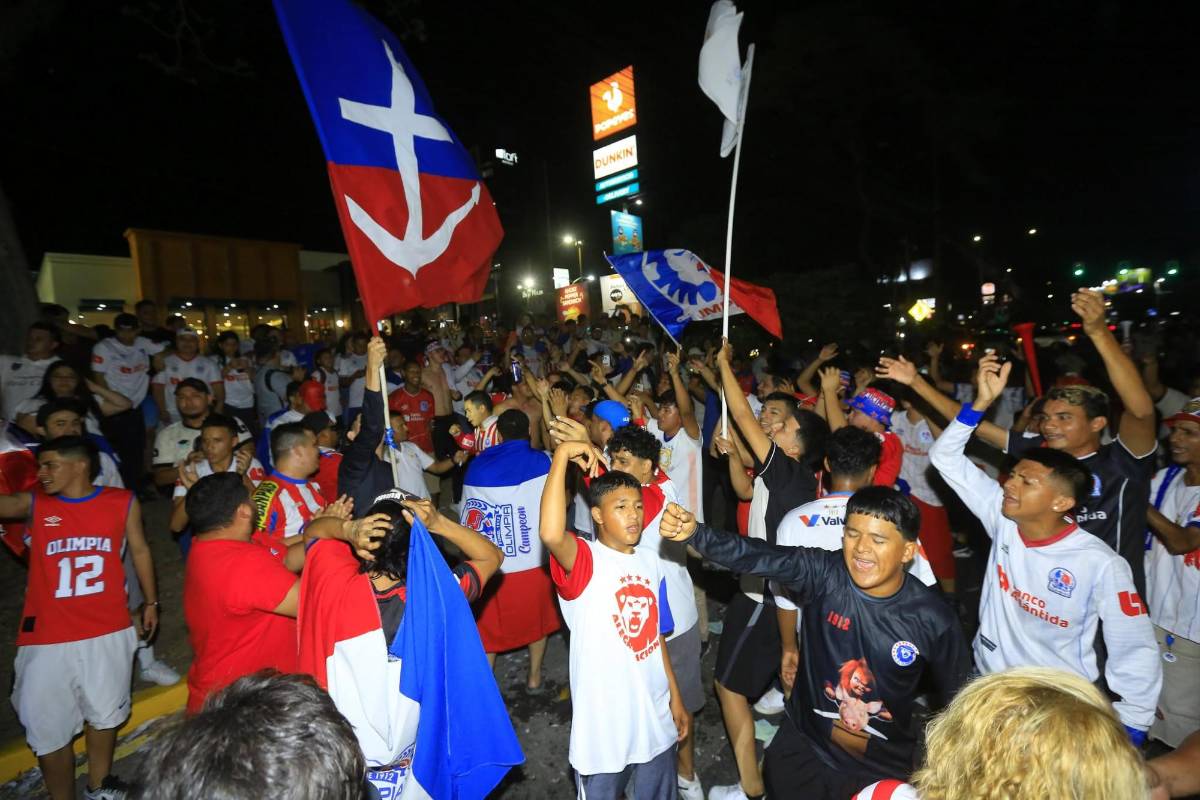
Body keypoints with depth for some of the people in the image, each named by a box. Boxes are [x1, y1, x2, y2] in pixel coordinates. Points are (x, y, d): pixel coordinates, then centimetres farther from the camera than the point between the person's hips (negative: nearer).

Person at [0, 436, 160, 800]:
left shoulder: (123, 502, -3)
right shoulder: (32, 504, -2)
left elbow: (140, 550, 7)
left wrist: (151, 602, 12)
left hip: (108, 631, 1)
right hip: (47, 637, 0)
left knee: (104, 713, 19)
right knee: (49, 728, 9)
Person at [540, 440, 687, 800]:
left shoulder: (649, 562, 1)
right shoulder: (584, 560, -18)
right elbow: (551, 534, -42)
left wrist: (675, 697, 15)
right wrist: (562, 455, -38)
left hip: (655, 718, 6)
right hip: (604, 723, -5)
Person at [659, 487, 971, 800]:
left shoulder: (934, 621, -18)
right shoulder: (823, 573, -19)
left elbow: (956, 701, -4)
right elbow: (754, 556, -34)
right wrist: (694, 533, -49)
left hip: (882, 767, 0)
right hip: (803, 743, 0)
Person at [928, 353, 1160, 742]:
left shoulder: (1101, 564, -22)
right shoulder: (1003, 517, -11)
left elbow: (1135, 653, -13)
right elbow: (945, 457, -11)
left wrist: (1129, 733, -10)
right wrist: (983, 400, -20)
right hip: (987, 685, 4)